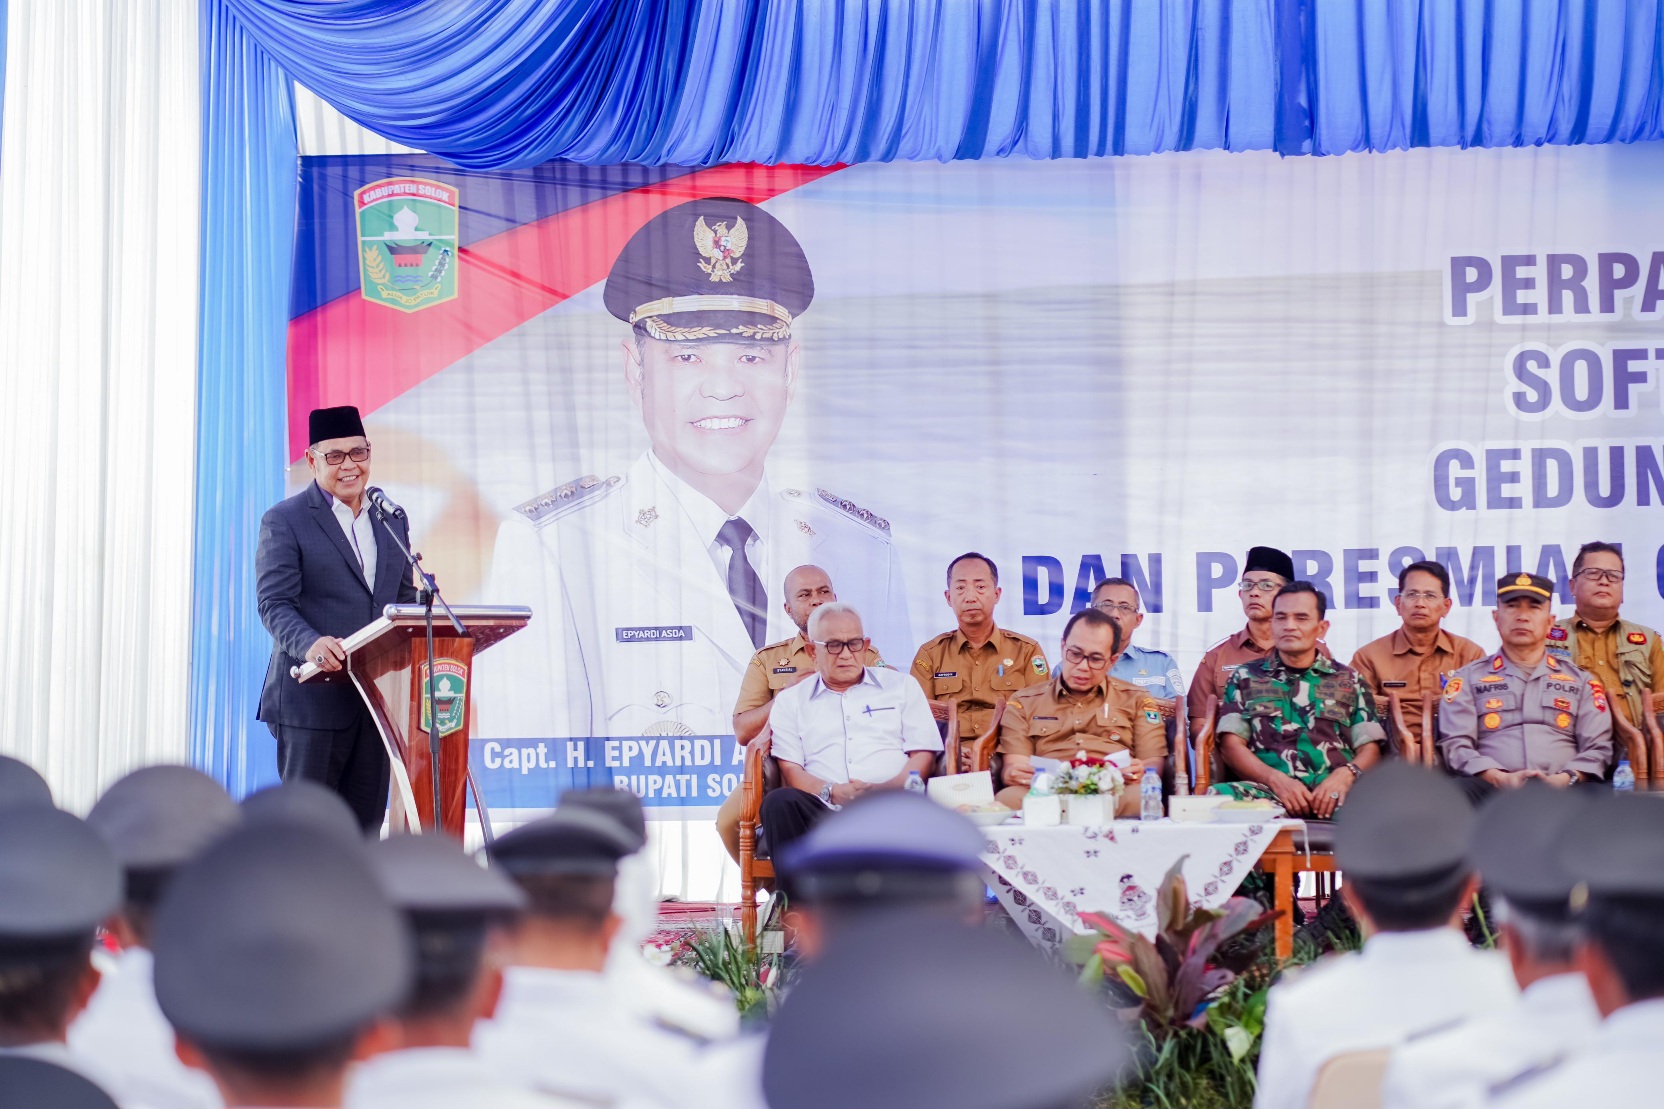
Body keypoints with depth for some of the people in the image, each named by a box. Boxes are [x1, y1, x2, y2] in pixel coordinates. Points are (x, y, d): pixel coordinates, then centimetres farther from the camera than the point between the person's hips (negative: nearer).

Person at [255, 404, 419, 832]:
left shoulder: (391, 519, 15)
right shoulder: (283, 521, -3)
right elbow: (274, 603, -11)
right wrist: (310, 644, -31)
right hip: (313, 697, -5)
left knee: (365, 823, 7)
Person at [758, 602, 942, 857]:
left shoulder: (902, 686, 22)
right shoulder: (790, 701, 21)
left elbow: (923, 757, 11)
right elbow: (789, 770, 9)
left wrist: (886, 789, -10)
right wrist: (832, 792, -13)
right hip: (823, 812, 1)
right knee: (780, 802, -34)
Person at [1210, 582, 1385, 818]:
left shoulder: (1349, 681, 22)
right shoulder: (1245, 677, 20)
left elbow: (1370, 748, 14)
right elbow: (1231, 745, 9)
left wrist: (1345, 775, -11)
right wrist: (1276, 779, -10)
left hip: (1333, 792, -1)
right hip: (1269, 791, 1)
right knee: (1218, 795, -36)